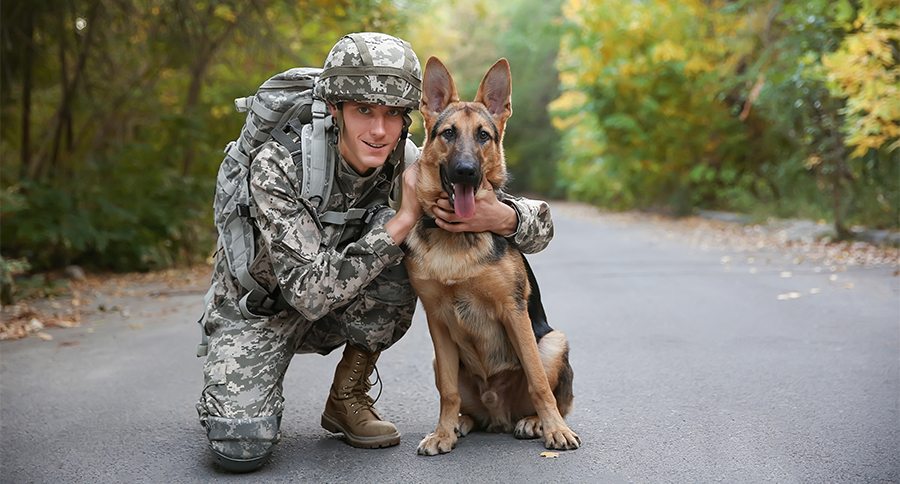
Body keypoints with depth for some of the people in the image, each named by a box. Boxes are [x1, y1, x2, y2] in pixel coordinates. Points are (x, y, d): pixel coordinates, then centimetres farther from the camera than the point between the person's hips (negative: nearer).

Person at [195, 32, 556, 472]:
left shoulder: (408, 167, -18)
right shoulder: (279, 165, -29)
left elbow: (540, 225, -16)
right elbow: (310, 293, -36)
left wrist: (498, 216, -41)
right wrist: (403, 219, -39)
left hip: (343, 310, 4)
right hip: (256, 306, -3)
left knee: (396, 246, -27)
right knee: (241, 448, -27)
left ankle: (347, 398, -7)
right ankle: (233, 392, 12)